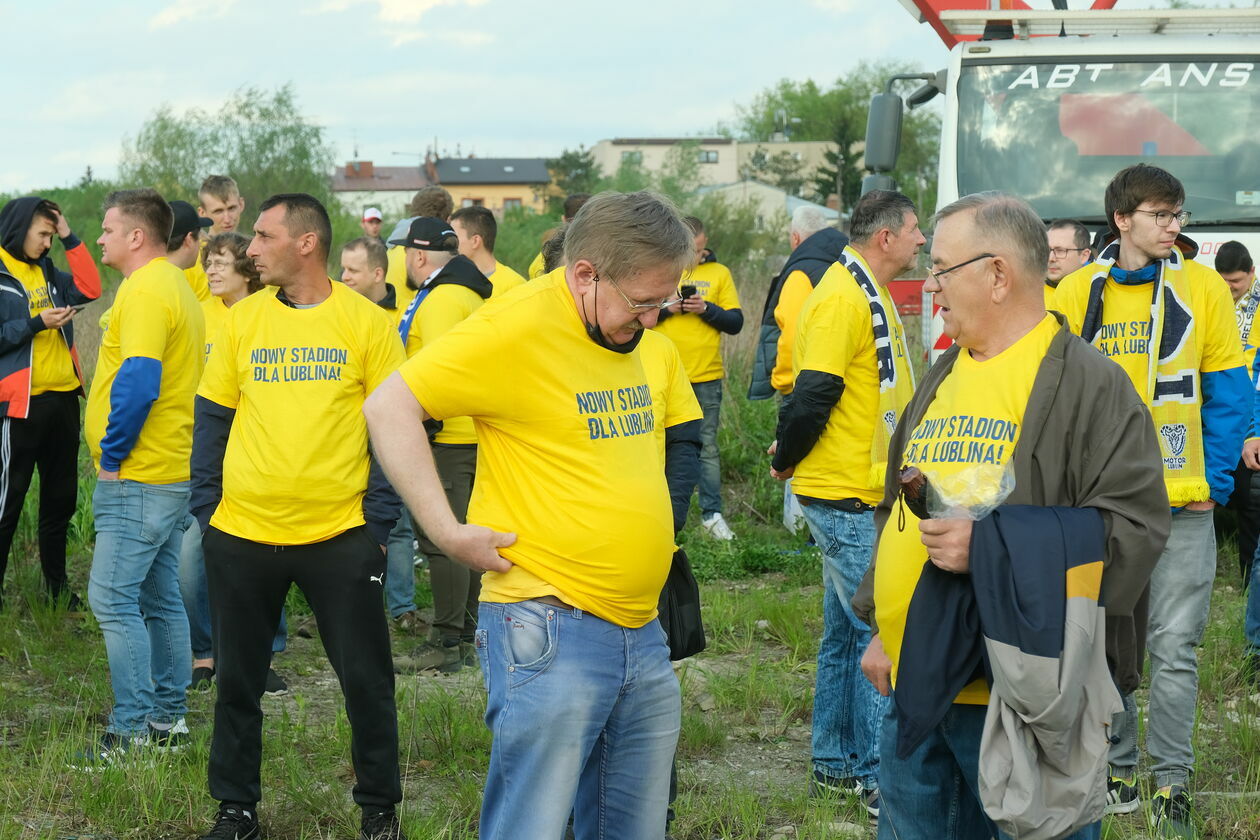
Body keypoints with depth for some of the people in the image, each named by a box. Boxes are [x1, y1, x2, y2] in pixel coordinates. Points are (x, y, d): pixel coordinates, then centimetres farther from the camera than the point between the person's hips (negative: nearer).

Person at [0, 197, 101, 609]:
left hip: (63, 397, 7)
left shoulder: (46, 271, 13)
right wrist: (37, 324, -20)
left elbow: (90, 289, 5)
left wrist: (70, 239, 2)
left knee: (61, 497, 14)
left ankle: (57, 586, 24)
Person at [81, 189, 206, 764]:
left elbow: (138, 383, -25)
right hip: (171, 475, 10)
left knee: (114, 599, -8)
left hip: (137, 479, -10)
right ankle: (168, 717, 19)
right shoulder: (176, 286, 17)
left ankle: (133, 732, -8)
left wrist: (111, 457, -15)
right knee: (159, 598, 14)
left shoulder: (146, 292, -15)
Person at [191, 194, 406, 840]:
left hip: (341, 537, -2)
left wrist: (379, 519, -7)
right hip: (241, 536, 3)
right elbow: (212, 419, 9)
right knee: (239, 679, 11)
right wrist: (206, 508, 1)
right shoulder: (242, 320, 4)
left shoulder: (366, 322, -3)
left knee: (366, 680, 5)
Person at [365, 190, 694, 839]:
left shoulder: (634, 334, 11)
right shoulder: (516, 328, -14)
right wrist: (448, 532, -16)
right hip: (552, 632, -8)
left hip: (641, 634, 8)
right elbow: (388, 407, -13)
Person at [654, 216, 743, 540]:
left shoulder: (718, 273, 6)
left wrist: (707, 309, -12)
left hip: (706, 377, 0)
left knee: (707, 446, 4)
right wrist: (666, 308, -14)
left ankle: (712, 513, 9)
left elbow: (736, 322, 3)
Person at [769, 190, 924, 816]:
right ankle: (880, 779, -1)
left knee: (846, 629, 16)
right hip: (843, 494, -10)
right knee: (881, 628, -7)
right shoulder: (843, 298, -19)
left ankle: (834, 763, 25)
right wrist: (787, 461, -10)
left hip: (860, 494, 10)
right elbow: (814, 391, -23)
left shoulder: (867, 295, 15)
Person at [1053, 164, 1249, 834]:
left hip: (1183, 502, -1)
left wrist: (1215, 481, -5)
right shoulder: (1076, 293, 3)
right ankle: (1116, 766, 24)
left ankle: (1171, 781, 10)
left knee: (1174, 646, -1)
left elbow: (1228, 393, 2)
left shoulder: (1204, 288, 1)